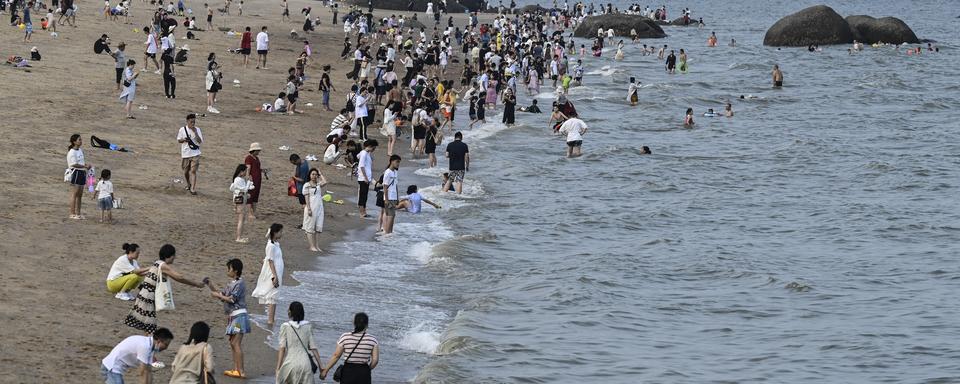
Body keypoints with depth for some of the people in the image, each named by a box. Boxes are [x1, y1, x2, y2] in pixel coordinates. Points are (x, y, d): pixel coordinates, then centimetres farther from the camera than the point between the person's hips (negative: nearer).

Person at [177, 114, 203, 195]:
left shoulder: (197, 130, -2)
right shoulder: (182, 129, -2)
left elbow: (200, 141, -7)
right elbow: (178, 140, 7)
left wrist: (195, 132, -17)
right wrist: (183, 140, -15)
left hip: (195, 154, -2)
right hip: (185, 154, 2)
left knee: (193, 171, -11)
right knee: (186, 172, 13)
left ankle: (193, 189, -11)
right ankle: (189, 185, 38)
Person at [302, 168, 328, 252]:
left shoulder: (318, 184, 9)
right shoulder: (307, 185, -3)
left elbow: (325, 182, -13)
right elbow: (306, 198, -7)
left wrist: (320, 174, -1)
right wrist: (309, 209, -13)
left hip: (319, 207, 5)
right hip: (311, 208, -5)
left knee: (317, 228, 8)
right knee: (310, 228, 0)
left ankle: (315, 245, 15)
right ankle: (312, 246, 3)